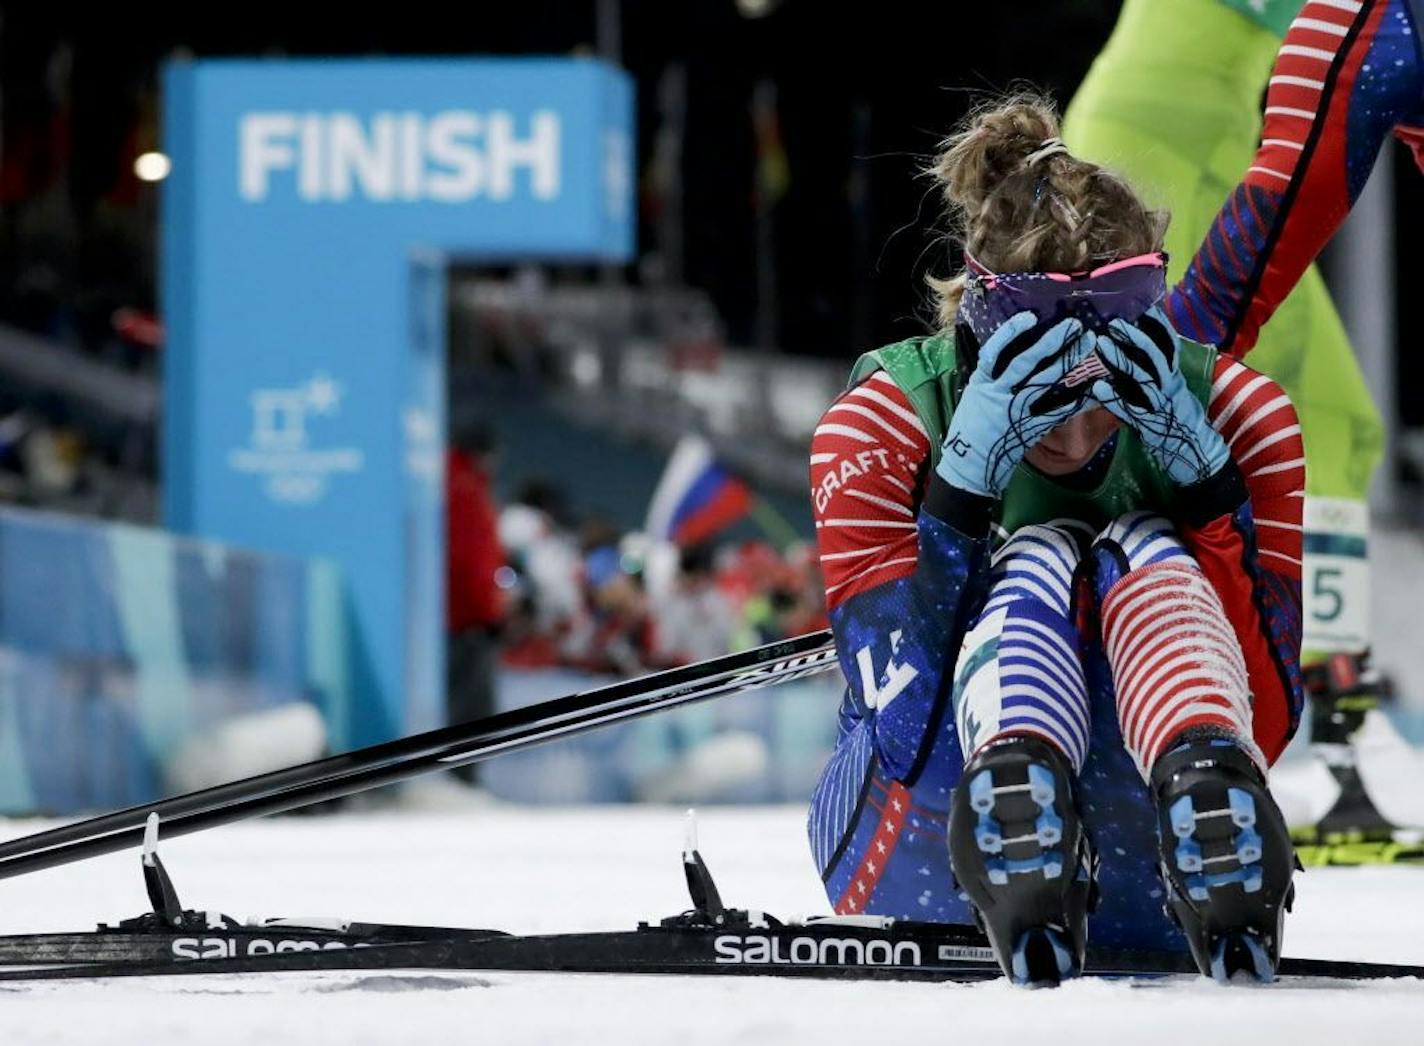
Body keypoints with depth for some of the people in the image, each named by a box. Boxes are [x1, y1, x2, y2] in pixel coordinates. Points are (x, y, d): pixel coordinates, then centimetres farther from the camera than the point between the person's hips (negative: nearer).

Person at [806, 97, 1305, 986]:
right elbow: (913, 738, -27)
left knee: (1145, 557, -26)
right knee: (1036, 565, -27)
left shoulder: (1238, 414, -13)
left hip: (1151, 878, 1)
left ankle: (1228, 901, -53)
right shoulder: (881, 425, -17)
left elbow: (1266, 722, -20)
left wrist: (1194, 464, -29)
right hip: (926, 858, -1)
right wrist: (969, 466, -35)